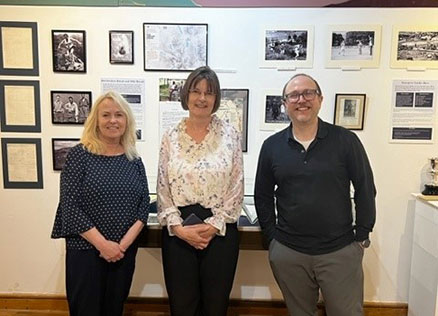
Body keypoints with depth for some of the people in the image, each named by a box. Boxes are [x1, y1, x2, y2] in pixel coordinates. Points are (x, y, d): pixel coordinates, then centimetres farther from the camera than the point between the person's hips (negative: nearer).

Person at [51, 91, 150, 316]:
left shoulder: (134, 159, 3)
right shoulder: (79, 155, -7)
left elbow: (144, 204, 1)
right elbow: (69, 206, -12)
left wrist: (125, 242, -11)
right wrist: (102, 244, -16)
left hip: (125, 250, 4)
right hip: (85, 249, -3)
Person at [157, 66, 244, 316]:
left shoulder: (230, 135, -1)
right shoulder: (171, 137, 2)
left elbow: (236, 188, -3)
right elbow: (163, 190, 1)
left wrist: (215, 225, -10)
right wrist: (178, 227, -9)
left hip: (220, 231, 0)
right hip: (178, 232, 1)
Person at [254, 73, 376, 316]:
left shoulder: (345, 140, -5)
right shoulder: (272, 146, 0)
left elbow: (365, 190, 0)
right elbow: (263, 196, 7)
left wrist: (362, 236, 0)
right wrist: (272, 238, 4)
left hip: (341, 251, -1)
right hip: (288, 253, 2)